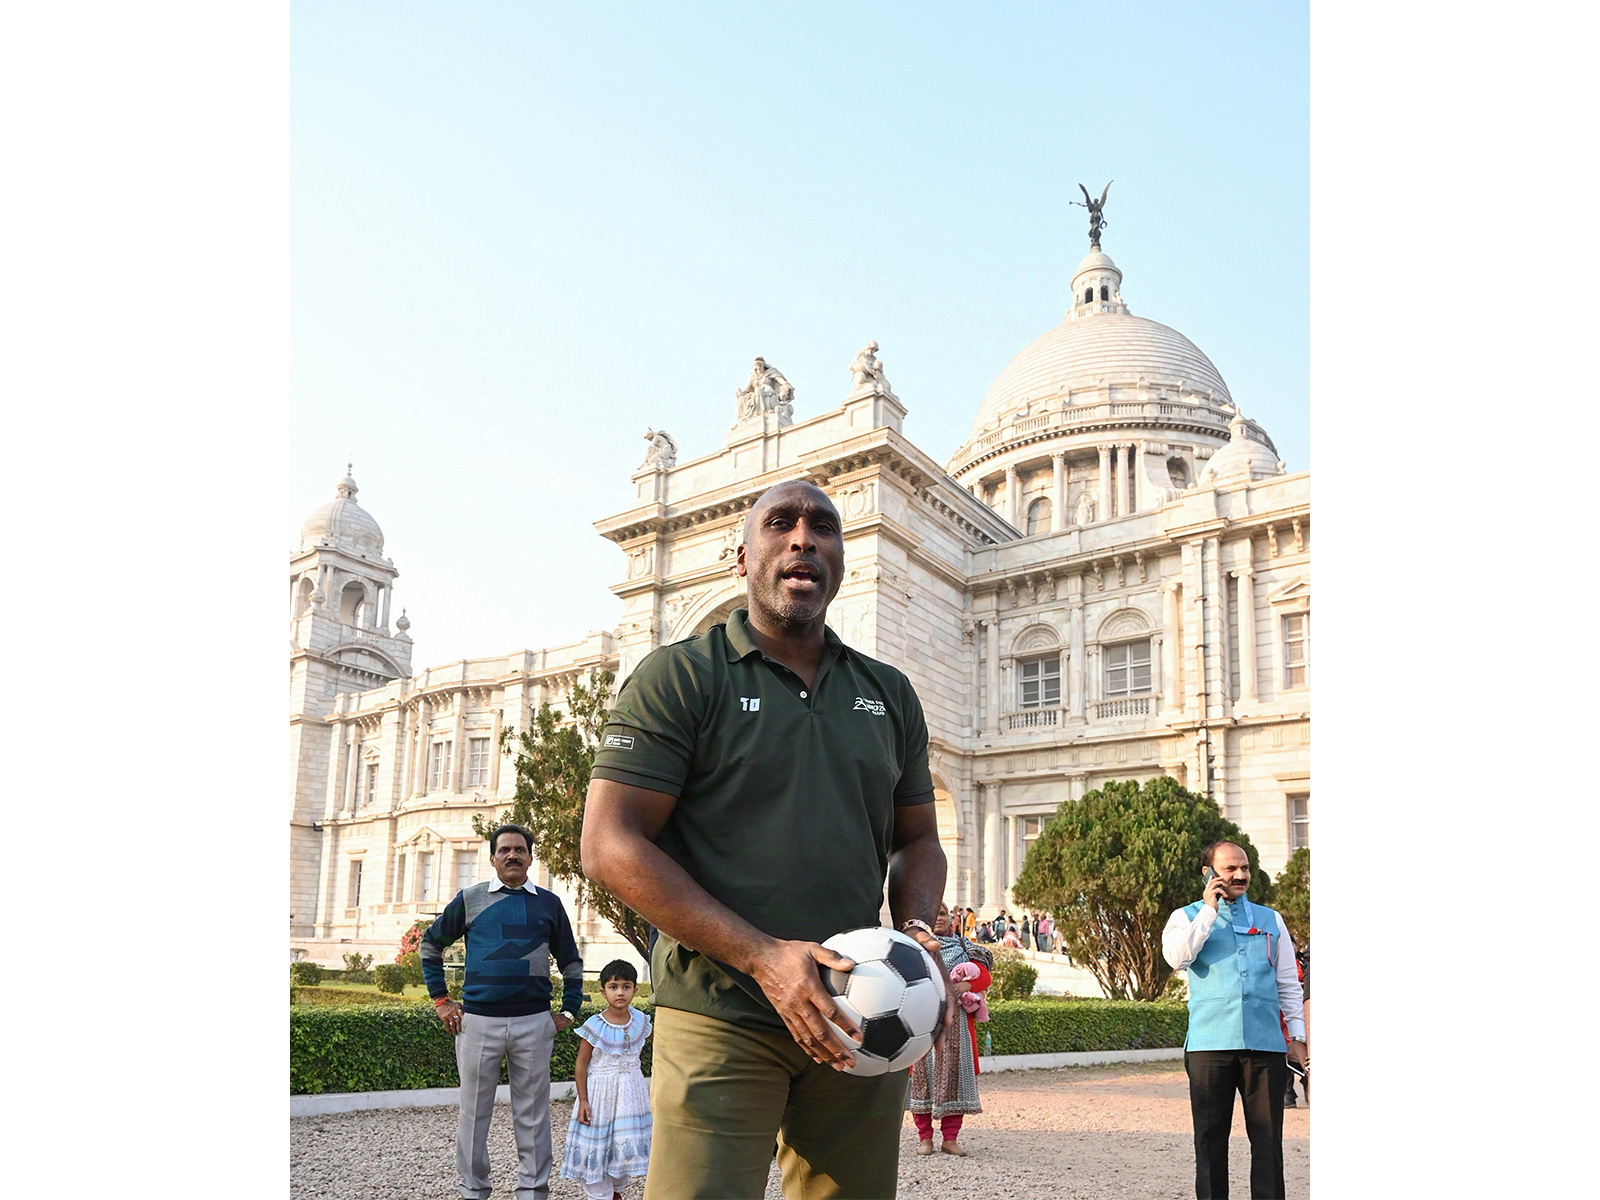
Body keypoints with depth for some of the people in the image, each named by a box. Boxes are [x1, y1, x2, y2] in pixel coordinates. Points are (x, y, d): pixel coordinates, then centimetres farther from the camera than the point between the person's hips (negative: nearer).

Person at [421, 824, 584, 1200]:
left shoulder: (549, 903, 9)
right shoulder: (470, 898, 6)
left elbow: (571, 962, 17)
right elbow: (431, 944, 14)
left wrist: (569, 1011, 9)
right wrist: (441, 1000, 7)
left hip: (534, 1022, 0)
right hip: (478, 1020, 0)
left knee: (532, 1115, 5)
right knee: (474, 1111, 7)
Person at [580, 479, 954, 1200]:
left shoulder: (889, 694, 13)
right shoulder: (680, 675, -3)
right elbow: (610, 846, -9)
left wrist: (916, 929, -4)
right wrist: (762, 957, -18)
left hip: (857, 1025, 5)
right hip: (722, 1021, -4)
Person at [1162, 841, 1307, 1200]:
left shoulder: (1270, 919, 17)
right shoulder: (1188, 916, 9)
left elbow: (1288, 983, 18)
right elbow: (1177, 958, -12)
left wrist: (1297, 1036, 10)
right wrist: (1209, 909, -9)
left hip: (1265, 1042, 2)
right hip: (1210, 1043, -2)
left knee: (1268, 1134, 1)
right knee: (1210, 1134, 4)